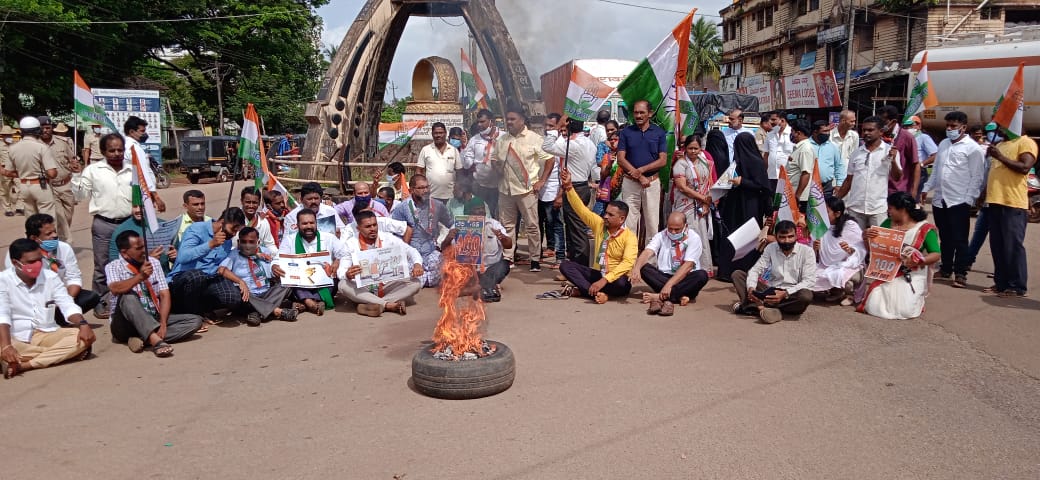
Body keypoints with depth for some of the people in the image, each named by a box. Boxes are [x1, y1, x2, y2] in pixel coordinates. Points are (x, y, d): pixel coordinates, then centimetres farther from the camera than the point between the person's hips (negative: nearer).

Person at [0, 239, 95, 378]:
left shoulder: (50, 277, 3)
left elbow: (68, 306, -4)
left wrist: (83, 324, -25)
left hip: (47, 335, 3)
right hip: (17, 339, -3)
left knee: (85, 337, -23)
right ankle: (64, 353, -24)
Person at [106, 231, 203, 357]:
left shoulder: (153, 262, 8)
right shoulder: (113, 267, -3)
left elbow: (165, 295, 0)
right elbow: (115, 289, -27)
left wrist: (163, 323, -13)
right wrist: (140, 277, -36)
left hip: (154, 319, 4)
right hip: (126, 324, -4)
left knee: (195, 320, -14)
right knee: (128, 297, -35)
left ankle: (143, 340, -30)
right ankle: (157, 341, -50)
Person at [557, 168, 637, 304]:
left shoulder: (630, 237, -14)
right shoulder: (599, 224, 1)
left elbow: (628, 262, -27)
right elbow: (581, 208, -3)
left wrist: (605, 280, -37)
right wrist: (568, 187, -15)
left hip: (614, 278, -5)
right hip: (596, 274, 5)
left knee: (623, 284, -40)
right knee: (565, 265, -15)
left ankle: (584, 289, -22)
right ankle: (597, 293, -33)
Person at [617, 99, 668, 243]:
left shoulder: (659, 132, 4)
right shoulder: (626, 132, 5)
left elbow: (662, 161, -1)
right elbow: (621, 159, -3)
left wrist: (641, 170, -14)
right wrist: (640, 177, -11)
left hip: (652, 182, 0)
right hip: (630, 183, 0)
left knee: (652, 222, 3)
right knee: (629, 221, 0)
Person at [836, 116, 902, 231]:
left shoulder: (890, 151, -1)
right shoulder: (856, 152, 10)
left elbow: (897, 177, -4)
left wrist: (893, 160, -21)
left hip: (878, 208, -3)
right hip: (855, 207, 3)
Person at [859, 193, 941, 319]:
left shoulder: (924, 228, -6)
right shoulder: (888, 224, 6)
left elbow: (936, 255, -7)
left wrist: (918, 261, -26)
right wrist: (867, 236, -11)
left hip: (912, 277, -3)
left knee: (904, 310, -22)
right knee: (874, 307, -17)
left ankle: (917, 298, 14)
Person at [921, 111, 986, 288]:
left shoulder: (973, 148, -6)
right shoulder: (943, 144, 15)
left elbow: (976, 177, -8)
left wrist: (969, 199, -13)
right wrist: (926, 188, 15)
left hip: (959, 201, -6)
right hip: (939, 200, 6)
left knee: (960, 240, -2)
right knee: (945, 238, 14)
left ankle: (960, 274, 3)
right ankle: (945, 269, 24)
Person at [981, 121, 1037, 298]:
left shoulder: (1025, 142, -3)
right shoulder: (999, 145, 22)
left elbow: (1025, 167, -18)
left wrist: (1000, 156, -14)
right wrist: (983, 195, 20)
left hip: (1013, 204, -8)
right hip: (995, 202, 8)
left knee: (1013, 246, -6)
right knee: (997, 246, 10)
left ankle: (1017, 287, -1)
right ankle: (1001, 283, 17)